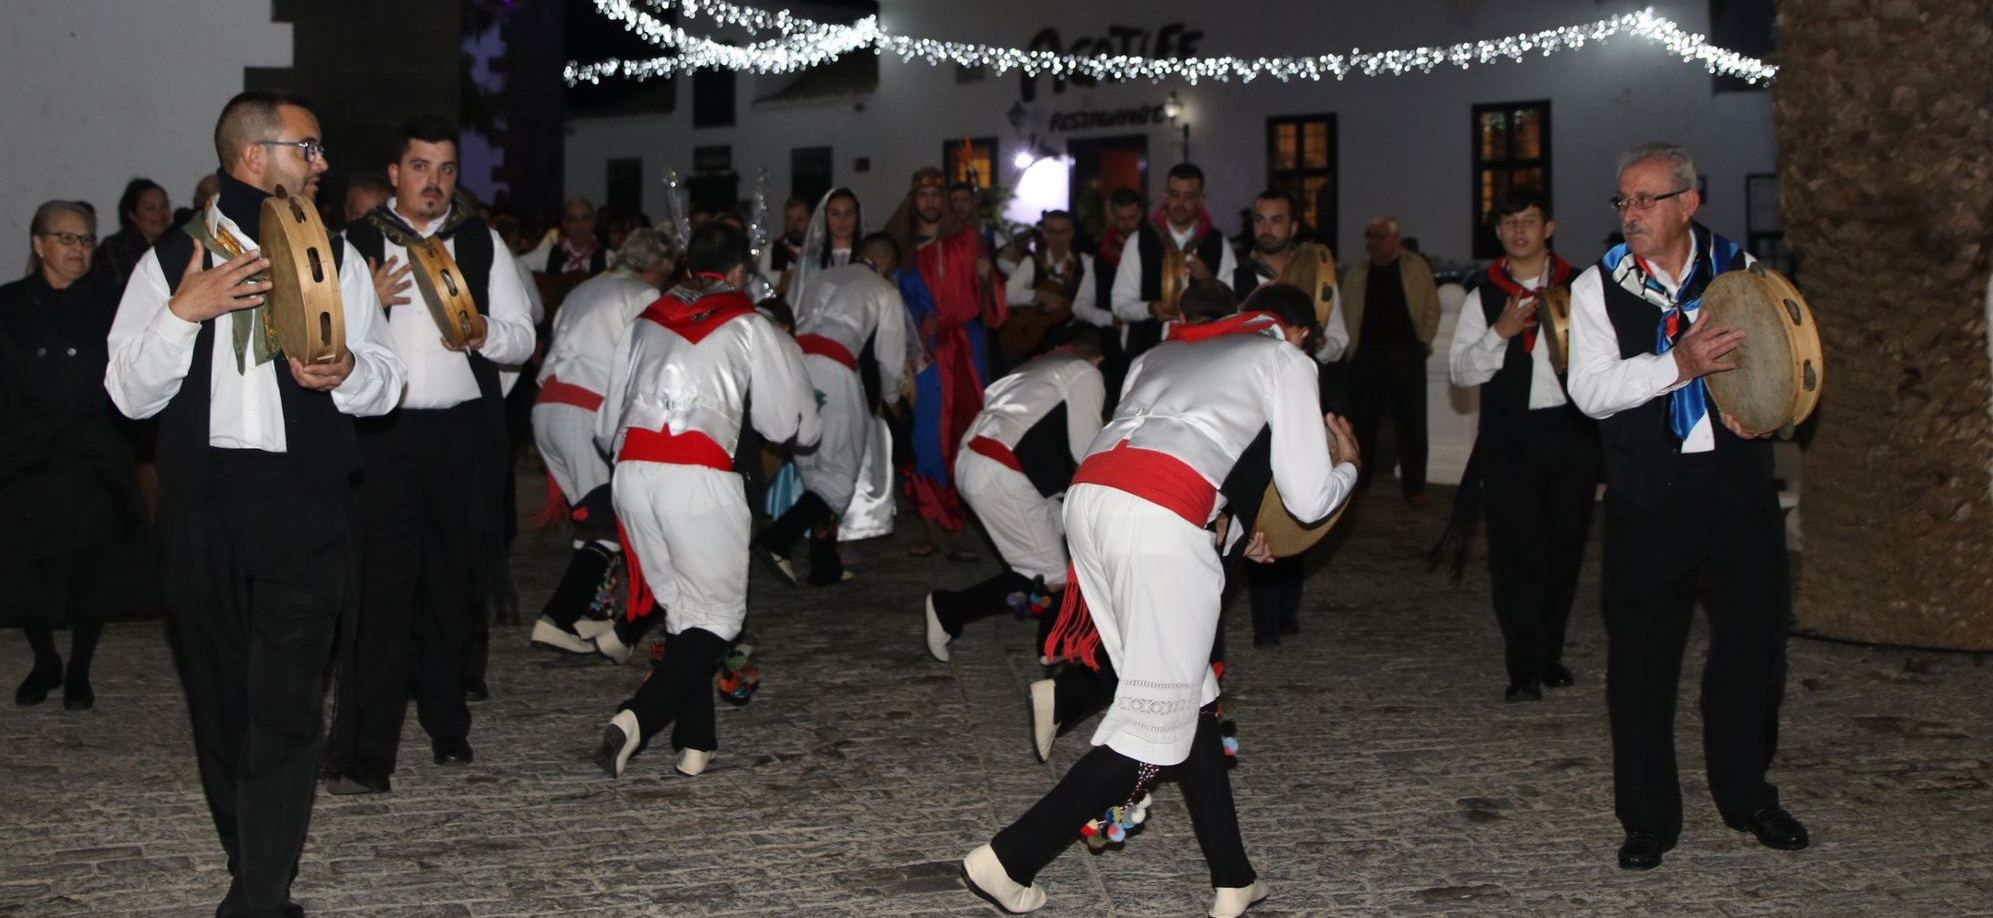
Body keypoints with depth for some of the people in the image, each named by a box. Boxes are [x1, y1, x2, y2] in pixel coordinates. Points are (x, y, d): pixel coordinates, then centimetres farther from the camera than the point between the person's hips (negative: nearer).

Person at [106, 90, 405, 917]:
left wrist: (348, 371, -12)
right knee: (219, 699, 10)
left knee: (286, 703, -9)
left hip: (306, 507, -1)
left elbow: (387, 381, 10)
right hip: (200, 505, 1)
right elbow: (129, 393, 2)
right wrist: (183, 312, -12)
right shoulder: (170, 262, 7)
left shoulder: (336, 257, 10)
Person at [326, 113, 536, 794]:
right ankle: (363, 755, -10)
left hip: (465, 436, 3)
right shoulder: (356, 244, 5)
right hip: (383, 435, -3)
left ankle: (446, 724, 29)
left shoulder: (482, 242, 12)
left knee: (457, 586, 11)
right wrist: (367, 303, -16)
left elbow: (523, 337, 11)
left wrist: (482, 331, -10)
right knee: (383, 589, -10)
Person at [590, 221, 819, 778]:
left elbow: (608, 424, 21)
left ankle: (695, 743, 14)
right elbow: (791, 423, 15)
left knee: (678, 605, 16)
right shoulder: (749, 328, 9)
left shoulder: (647, 321, 21)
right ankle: (638, 717, -17)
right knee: (716, 615, 4)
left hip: (631, 473, 5)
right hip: (698, 476, -5)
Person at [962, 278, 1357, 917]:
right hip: (1159, 520, -7)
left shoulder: (1165, 350, 35)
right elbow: (1308, 500, 15)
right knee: (1157, 719, 3)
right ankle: (1007, 859, 1)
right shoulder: (1285, 359, 18)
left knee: (1189, 696, 17)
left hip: (1089, 495, 7)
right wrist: (1349, 465, 37)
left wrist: (1230, 526, 47)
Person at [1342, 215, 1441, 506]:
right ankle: (1358, 481, 15)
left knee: (1411, 422, -2)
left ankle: (1414, 487, 2)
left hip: (1405, 354, -2)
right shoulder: (1357, 274, 11)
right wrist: (1350, 347, 1)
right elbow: (1344, 312, 11)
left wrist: (1423, 342, -2)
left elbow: (1431, 309, 5)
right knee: (1362, 420, 5)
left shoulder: (1416, 267, 4)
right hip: (1366, 354, 2)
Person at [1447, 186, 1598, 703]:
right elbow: (1460, 373, 0)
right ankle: (1524, 670, -3)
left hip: (1571, 432, 1)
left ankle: (1548, 655, 23)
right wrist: (1501, 331, -13)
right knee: (1515, 551, -6)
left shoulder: (1579, 288, 8)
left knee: (1564, 547, 8)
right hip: (1509, 437, -1)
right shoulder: (1484, 298, 7)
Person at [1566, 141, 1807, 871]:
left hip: (1738, 479, 2)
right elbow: (1591, 392, -12)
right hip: (1649, 489, -2)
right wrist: (1678, 364, -24)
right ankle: (1647, 819, 16)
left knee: (1754, 638, 9)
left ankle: (1746, 797, 30)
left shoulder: (1738, 268, 5)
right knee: (1641, 653, 3)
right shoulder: (1597, 287, -1)